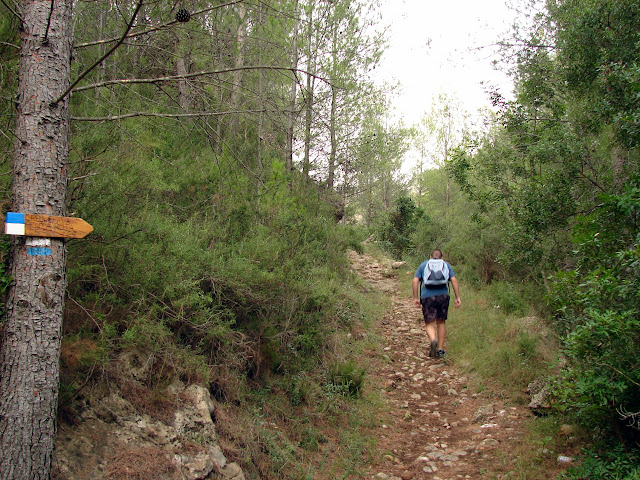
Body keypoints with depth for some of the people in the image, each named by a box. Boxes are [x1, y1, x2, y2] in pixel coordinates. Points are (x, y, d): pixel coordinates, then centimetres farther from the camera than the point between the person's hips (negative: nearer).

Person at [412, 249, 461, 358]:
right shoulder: (446, 265, 18)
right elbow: (454, 280, 5)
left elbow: (415, 281, 6)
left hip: (427, 297, -1)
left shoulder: (423, 265, 18)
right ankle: (440, 349, 15)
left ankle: (433, 340, -28)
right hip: (443, 295, 1)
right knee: (441, 322, 15)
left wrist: (416, 298, 5)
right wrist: (458, 297, 3)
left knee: (430, 324, 1)